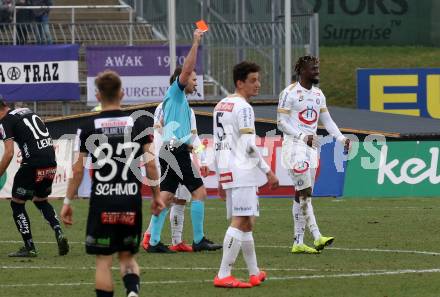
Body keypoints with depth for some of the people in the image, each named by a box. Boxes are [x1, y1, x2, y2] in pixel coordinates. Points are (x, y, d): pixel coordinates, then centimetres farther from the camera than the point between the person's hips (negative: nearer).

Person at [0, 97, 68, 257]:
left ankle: (29, 247, 9)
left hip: (33, 164, -7)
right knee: (41, 200, 27)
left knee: (17, 203, 9)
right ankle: (59, 233, 7)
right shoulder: (28, 111, 21)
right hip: (51, 163, 7)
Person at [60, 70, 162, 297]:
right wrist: (156, 196, 12)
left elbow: (78, 169, -1)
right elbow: (150, 163, 1)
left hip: (102, 202, -2)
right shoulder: (138, 123, 1)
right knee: (127, 257, 14)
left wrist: (67, 202, 7)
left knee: (104, 261, 6)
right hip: (131, 202, 2)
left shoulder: (89, 127, -2)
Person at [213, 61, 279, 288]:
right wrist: (268, 171, -11)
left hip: (226, 171, 10)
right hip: (241, 170, -10)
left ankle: (254, 273, 23)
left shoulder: (221, 106, 18)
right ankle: (223, 275, -18)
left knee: (246, 222, 17)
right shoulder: (243, 107, -11)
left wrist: (221, 178, 23)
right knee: (240, 222, -12)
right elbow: (249, 145, -17)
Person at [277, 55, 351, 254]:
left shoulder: (318, 95, 14)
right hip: (294, 146, -8)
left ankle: (298, 243, 7)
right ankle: (317, 237, -17)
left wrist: (342, 138, 3)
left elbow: (327, 121, 18)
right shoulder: (290, 93, -8)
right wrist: (302, 136, -22)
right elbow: (281, 122, -11)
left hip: (311, 148, 8)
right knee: (305, 193, -12)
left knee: (302, 196, 7)